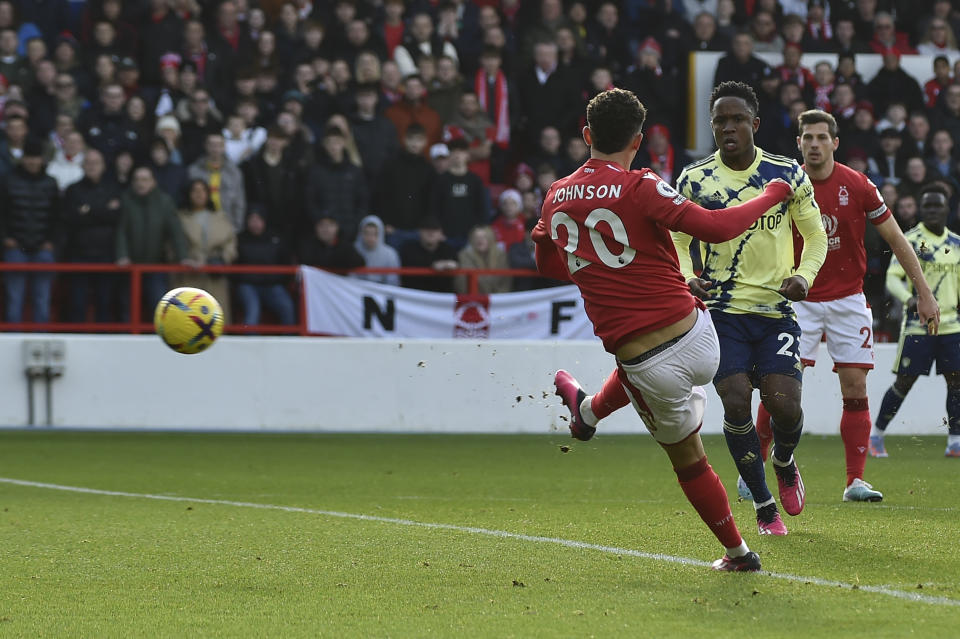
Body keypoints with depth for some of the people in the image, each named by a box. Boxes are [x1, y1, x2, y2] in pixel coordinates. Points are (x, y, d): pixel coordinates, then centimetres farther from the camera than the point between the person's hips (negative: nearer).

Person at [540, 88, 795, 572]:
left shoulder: (556, 197, 4)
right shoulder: (640, 188, -12)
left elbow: (547, 264, 22)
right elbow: (714, 227, -20)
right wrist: (771, 196, -6)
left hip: (650, 369, 1)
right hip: (700, 341, -1)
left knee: (687, 459, 23)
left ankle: (737, 552, 29)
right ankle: (589, 411, 56)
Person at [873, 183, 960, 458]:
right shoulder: (909, 240, -5)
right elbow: (892, 278, -10)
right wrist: (910, 299, -27)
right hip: (917, 324, -5)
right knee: (904, 382, -4)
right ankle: (876, 433, 11)